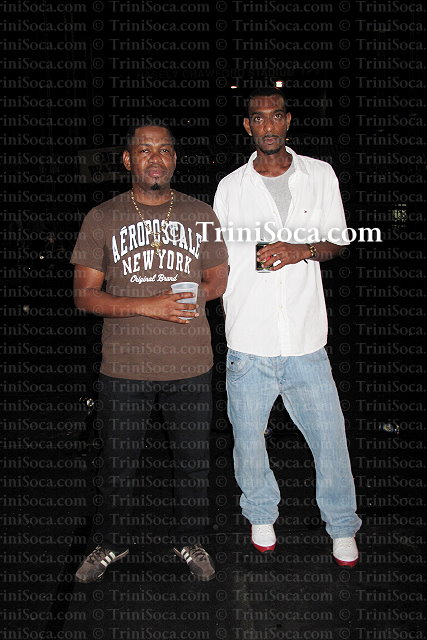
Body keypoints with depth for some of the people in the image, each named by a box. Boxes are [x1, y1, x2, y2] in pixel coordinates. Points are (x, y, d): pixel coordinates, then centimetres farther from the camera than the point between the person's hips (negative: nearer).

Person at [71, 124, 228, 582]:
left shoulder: (200, 214, 4)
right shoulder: (102, 218, 0)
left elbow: (218, 281, 8)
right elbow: (85, 294, -4)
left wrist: (176, 300, -9)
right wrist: (147, 306, -18)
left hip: (190, 367, 1)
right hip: (124, 368, -1)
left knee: (193, 461, 14)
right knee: (117, 463, 14)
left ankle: (190, 540, 39)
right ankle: (111, 543, 39)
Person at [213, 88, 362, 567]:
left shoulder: (320, 175, 6)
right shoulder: (230, 187, 5)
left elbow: (338, 242, 8)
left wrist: (302, 250, -13)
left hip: (306, 339, 0)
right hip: (248, 341, 1)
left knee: (330, 437, 7)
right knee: (248, 438, 13)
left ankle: (342, 526, 33)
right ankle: (261, 515, 40)